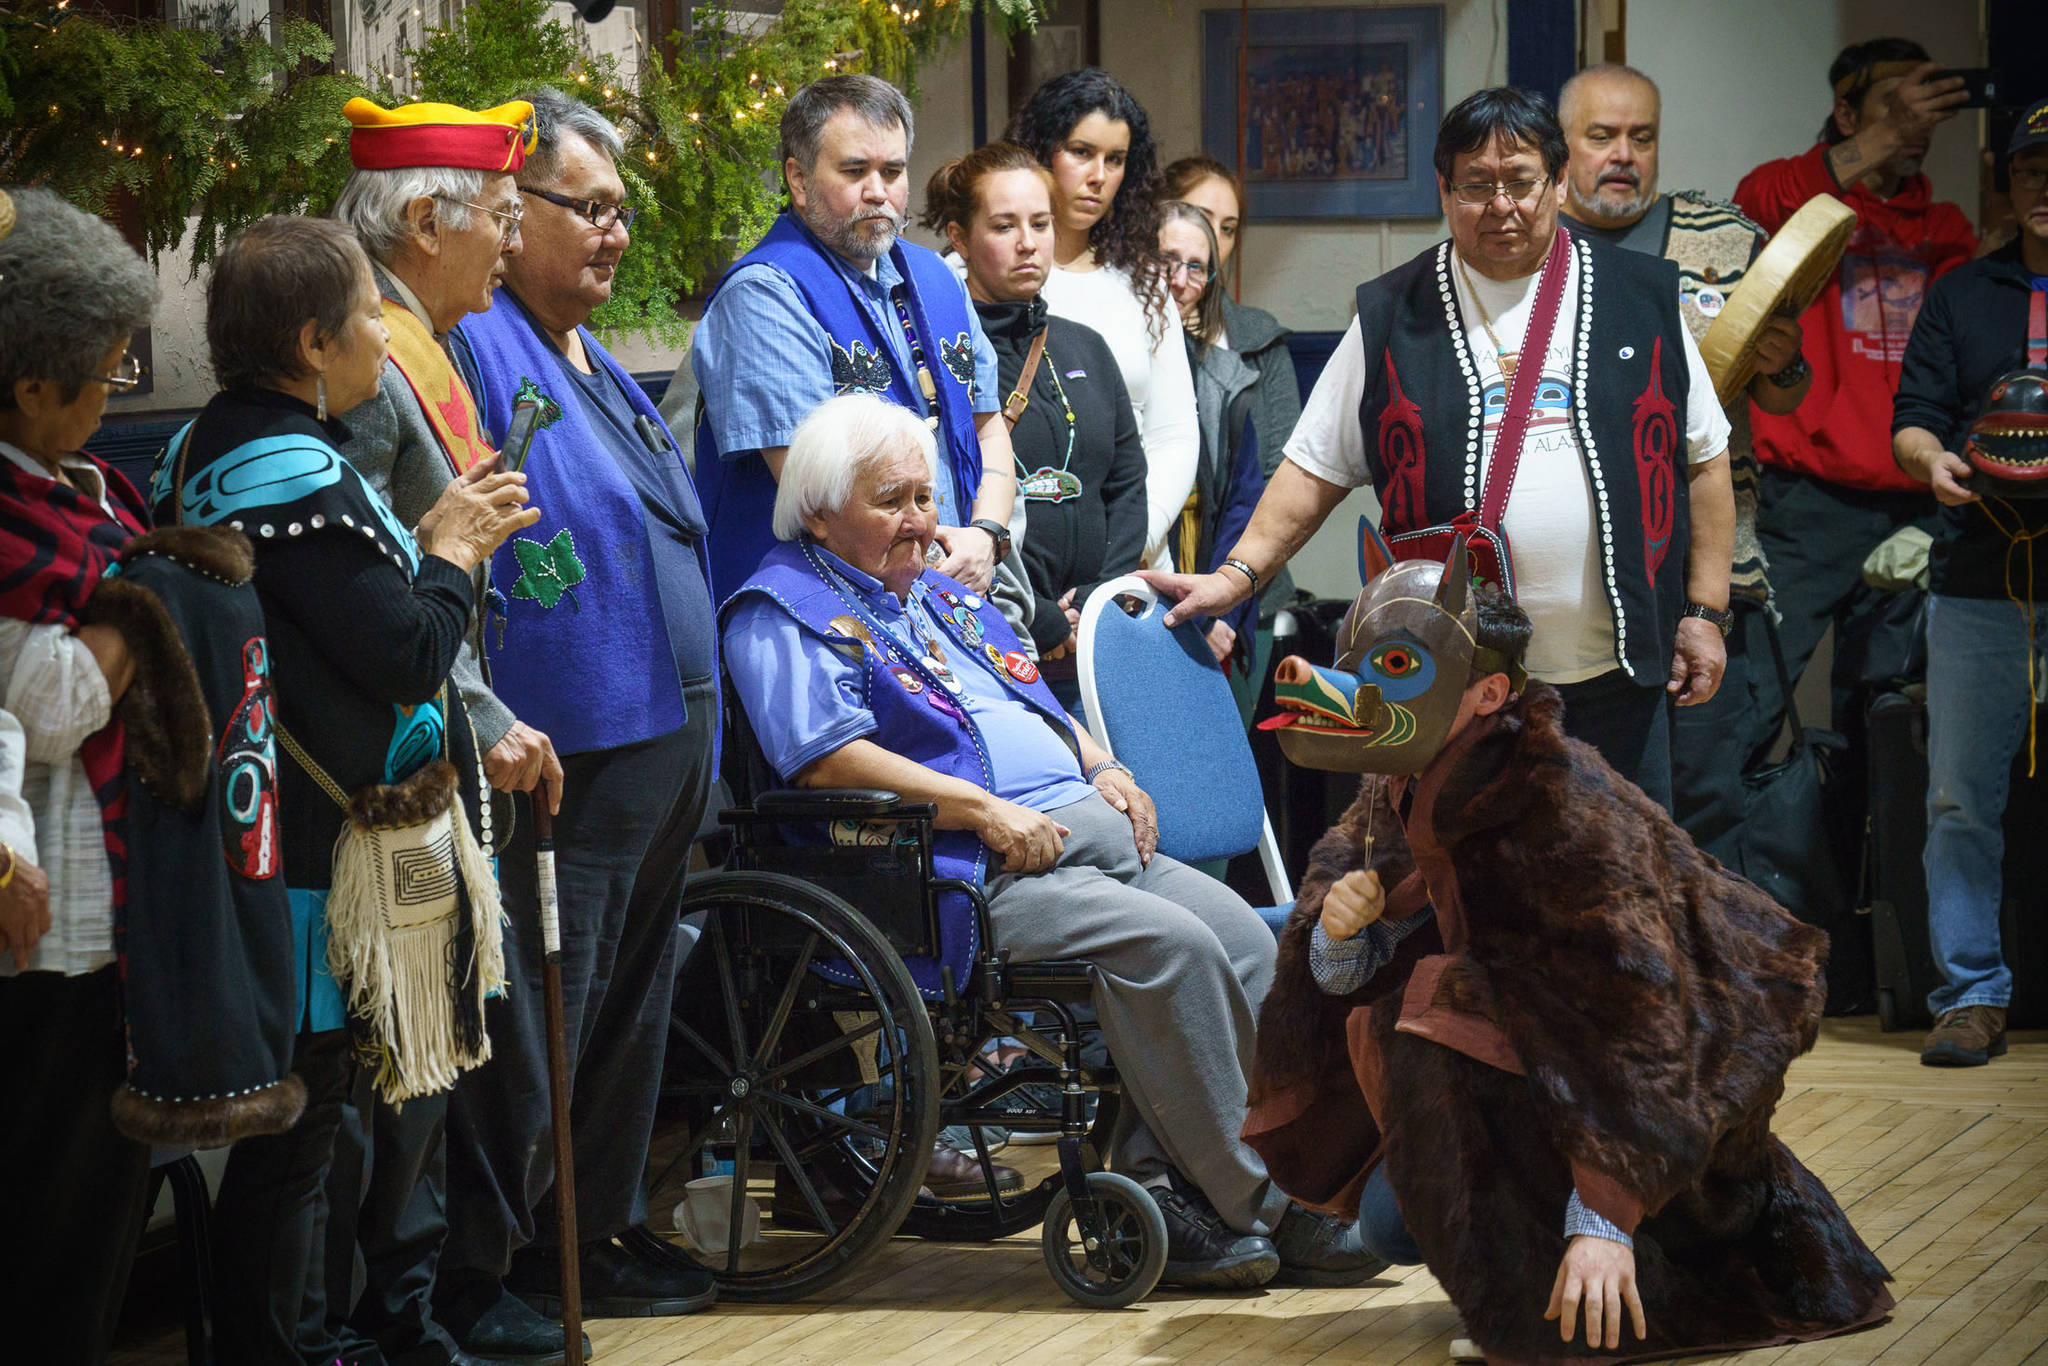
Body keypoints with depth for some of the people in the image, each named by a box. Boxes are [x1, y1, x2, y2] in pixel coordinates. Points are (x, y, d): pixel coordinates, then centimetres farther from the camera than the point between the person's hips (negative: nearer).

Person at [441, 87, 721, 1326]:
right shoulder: (476, 348, -13)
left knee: (630, 1003, 17)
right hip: (568, 753, -10)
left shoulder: (597, 368, 19)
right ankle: (488, 1270, 2)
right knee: (541, 1018, -6)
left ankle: (602, 1228, 27)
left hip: (663, 746, 10)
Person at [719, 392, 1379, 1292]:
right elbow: (824, 757, -14)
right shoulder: (785, 612, 1)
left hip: (1085, 833, 9)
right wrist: (983, 810, -18)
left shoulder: (943, 598, 29)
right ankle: (1261, 1208, -21)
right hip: (969, 874, -9)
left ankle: (1166, 1180, -16)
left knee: (1243, 935, -15)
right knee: (1170, 944, -28)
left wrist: (1102, 768, 13)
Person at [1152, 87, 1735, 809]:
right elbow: (1316, 468, 8)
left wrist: (1704, 612, 6)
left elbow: (1705, 460, 11)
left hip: (1616, 674, 1)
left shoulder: (1640, 299, 8)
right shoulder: (1393, 317, 7)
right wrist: (1237, 574, -4)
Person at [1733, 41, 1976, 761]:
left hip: (1912, 507, 5)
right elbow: (1763, 203, -20)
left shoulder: (1940, 227, 18)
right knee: (1749, 705, -11)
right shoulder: (1802, 194, 4)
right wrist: (1882, 142, -29)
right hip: (1811, 504, -5)